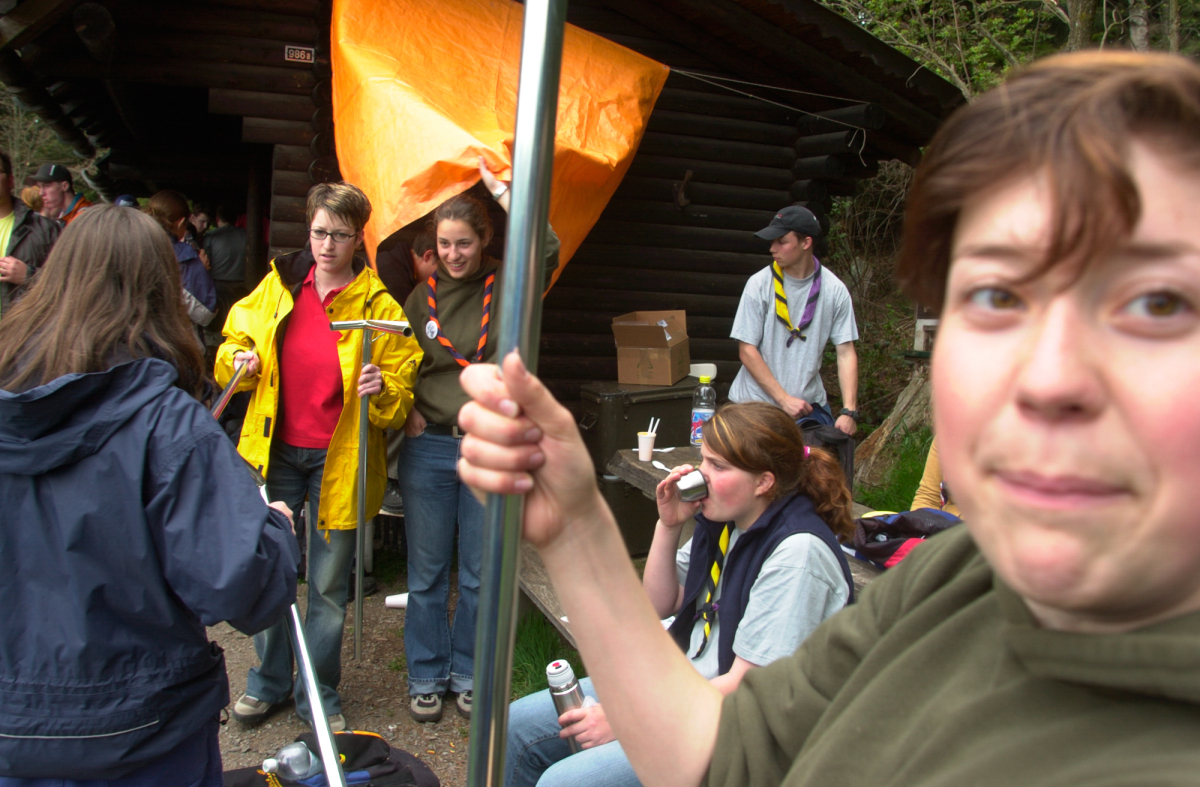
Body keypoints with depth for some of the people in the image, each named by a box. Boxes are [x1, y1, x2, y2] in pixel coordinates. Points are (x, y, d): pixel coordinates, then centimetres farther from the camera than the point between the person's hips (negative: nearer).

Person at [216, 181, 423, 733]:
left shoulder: (378, 307, -6)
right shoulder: (276, 286, 3)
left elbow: (400, 401, -5)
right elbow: (235, 342, 15)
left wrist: (381, 391, -27)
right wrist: (240, 361, -7)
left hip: (338, 459, -3)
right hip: (276, 451, 3)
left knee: (329, 584, 9)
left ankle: (319, 695, 27)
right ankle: (268, 682, 34)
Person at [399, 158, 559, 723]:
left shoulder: (505, 287, 0)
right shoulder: (423, 296, 7)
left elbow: (546, 248, -20)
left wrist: (499, 189, -15)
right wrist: (407, 412, -3)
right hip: (429, 448, 2)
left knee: (480, 573, 9)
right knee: (427, 573, 9)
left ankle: (467, 673, 28)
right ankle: (427, 676, 27)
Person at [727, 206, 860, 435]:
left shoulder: (834, 290, -5)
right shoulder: (759, 284, -9)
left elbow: (846, 352, -5)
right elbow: (747, 351, -9)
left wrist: (849, 411, -15)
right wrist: (784, 399, -15)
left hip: (809, 401, 2)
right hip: (756, 400, -1)